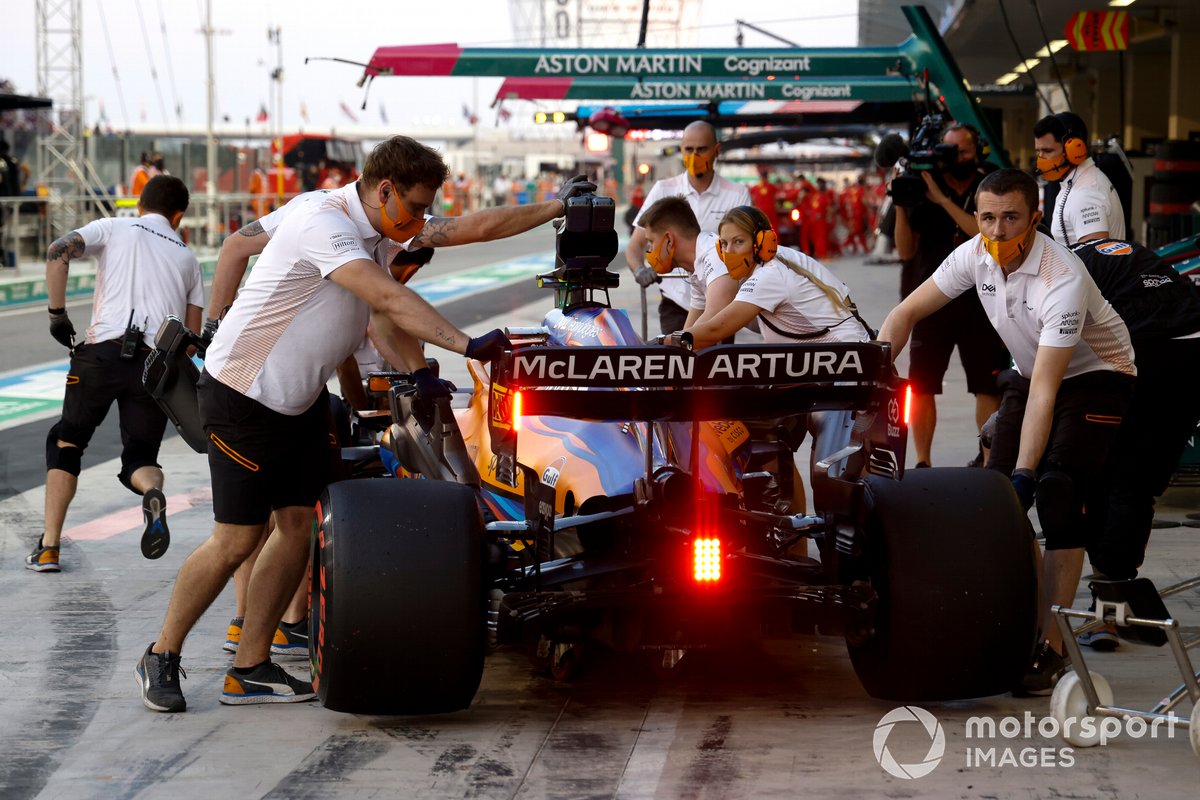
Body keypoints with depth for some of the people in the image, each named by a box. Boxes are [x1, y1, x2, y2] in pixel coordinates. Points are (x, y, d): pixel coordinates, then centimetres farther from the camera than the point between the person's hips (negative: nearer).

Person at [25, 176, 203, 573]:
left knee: (66, 441, 17)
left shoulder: (112, 228, 15)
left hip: (103, 350, -1)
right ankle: (153, 493, -25)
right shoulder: (187, 258, 23)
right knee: (139, 457, 13)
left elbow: (57, 253, -5)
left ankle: (48, 548, 7)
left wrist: (57, 313, 1)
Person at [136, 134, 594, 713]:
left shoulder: (383, 230, 4)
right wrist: (466, 346, -41)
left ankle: (250, 669, 9)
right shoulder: (324, 224, -24)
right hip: (243, 396, -9)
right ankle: (162, 656, 9)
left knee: (298, 525, 2)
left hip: (302, 398, 9)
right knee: (238, 539, -7)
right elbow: (390, 301, -35)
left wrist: (553, 208, 7)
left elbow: (474, 228, 8)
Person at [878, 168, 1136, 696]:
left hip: (1097, 379, -7)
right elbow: (906, 313, -2)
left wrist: (1025, 473, -36)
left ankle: (1051, 648, -21)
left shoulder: (1062, 279, -32)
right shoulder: (975, 256, -14)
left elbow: (1044, 391, -34)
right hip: (1030, 373, 7)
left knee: (1056, 493, -23)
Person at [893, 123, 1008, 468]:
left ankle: (989, 459, 9)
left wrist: (943, 200, -20)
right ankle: (922, 463, 5)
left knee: (987, 386, 1)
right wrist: (900, 207, -13)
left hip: (981, 303, -1)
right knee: (921, 384, -2)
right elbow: (906, 251, 2)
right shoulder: (925, 191, 4)